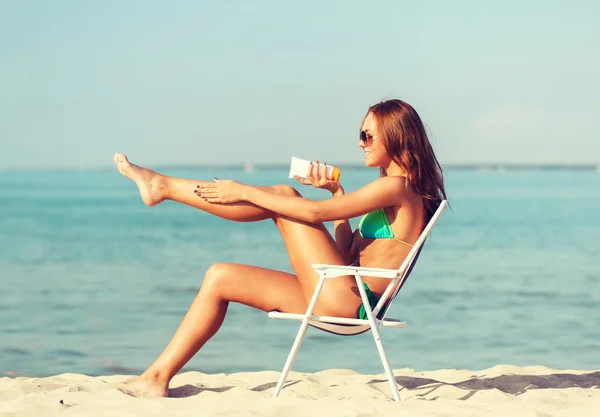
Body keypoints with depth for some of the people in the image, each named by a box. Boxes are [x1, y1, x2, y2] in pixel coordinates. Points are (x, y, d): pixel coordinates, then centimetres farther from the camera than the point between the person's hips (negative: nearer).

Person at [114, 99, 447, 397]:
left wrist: (245, 192, -10)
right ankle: (158, 377, 7)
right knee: (219, 277, 9)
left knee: (284, 195, -9)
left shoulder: (397, 187, -11)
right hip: (340, 302, 10)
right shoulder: (397, 189, 21)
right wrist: (335, 191, 15)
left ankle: (164, 187, 0)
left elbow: (315, 213, -16)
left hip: (347, 301, -10)